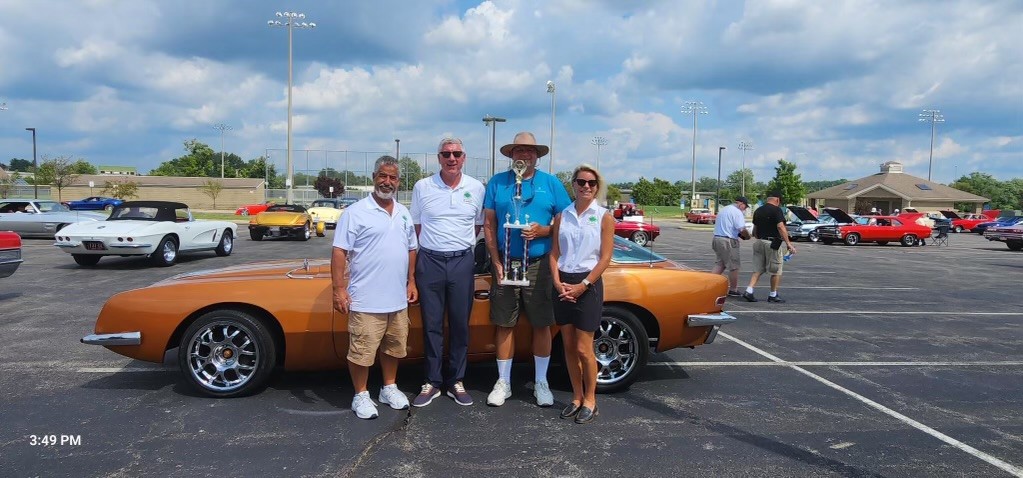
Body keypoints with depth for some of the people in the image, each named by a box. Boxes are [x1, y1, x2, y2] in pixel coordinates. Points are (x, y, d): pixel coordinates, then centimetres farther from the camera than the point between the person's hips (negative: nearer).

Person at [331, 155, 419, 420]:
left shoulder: (404, 214, 12)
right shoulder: (355, 213, -8)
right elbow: (339, 252, -10)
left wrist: (411, 282, 12)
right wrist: (339, 289, -15)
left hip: (398, 299, 6)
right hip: (365, 301, -6)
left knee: (394, 347, 17)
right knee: (362, 351, 1)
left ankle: (389, 387, 34)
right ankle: (360, 395, 18)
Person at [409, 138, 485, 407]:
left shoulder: (476, 188, 3)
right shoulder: (422, 187, 1)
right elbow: (415, 225, 9)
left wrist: (461, 244, 9)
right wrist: (432, 247, 4)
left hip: (462, 262, 1)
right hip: (430, 261, 0)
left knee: (460, 324, 7)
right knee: (432, 325, 5)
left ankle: (456, 381, 20)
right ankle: (432, 382, 17)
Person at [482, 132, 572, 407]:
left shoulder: (551, 184, 4)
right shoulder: (497, 183, 5)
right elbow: (488, 224, 4)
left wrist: (543, 230, -16)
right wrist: (496, 262, -5)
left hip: (539, 264, 0)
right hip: (505, 263, 1)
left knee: (541, 325, 5)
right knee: (505, 324, 6)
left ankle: (541, 383, 20)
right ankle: (503, 382, 19)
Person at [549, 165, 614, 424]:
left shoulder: (604, 217, -2)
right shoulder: (562, 216, 7)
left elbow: (605, 258, -6)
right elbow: (554, 253, 5)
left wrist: (582, 285, -13)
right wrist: (558, 282, -9)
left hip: (588, 285, -4)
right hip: (563, 284, 4)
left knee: (583, 349, -2)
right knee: (569, 347, 10)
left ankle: (590, 400, 16)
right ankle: (577, 397, 24)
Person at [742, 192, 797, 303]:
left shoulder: (758, 210, 12)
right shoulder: (776, 210, -10)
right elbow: (781, 227, -20)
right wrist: (788, 243, -20)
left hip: (759, 242, 7)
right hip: (773, 243, -7)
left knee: (757, 269, 9)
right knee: (776, 271, 6)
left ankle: (748, 291, -4)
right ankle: (773, 295, 13)